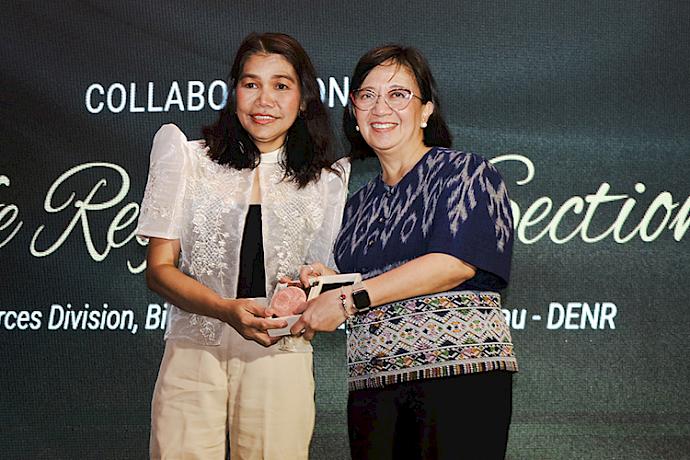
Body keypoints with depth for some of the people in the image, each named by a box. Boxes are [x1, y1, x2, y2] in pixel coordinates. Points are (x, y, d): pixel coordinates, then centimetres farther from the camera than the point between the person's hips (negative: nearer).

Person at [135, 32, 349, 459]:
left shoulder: (327, 181, 9)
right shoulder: (191, 159, 5)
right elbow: (159, 268, 1)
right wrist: (228, 309, -17)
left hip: (279, 360, 1)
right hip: (192, 357, -1)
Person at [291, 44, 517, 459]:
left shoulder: (466, 172, 1)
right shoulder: (360, 204, 20)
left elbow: (455, 263, -14)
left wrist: (349, 298, -13)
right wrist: (331, 282, 2)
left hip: (461, 371, -5)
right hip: (372, 385, 5)